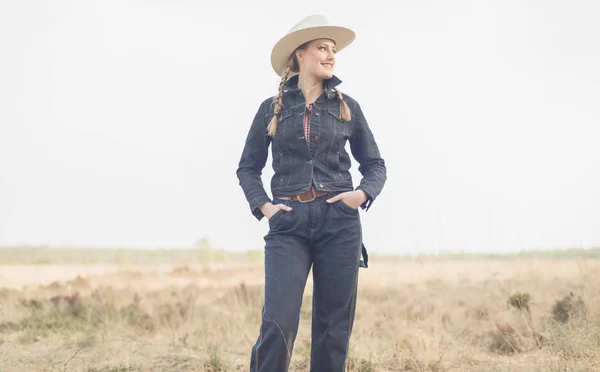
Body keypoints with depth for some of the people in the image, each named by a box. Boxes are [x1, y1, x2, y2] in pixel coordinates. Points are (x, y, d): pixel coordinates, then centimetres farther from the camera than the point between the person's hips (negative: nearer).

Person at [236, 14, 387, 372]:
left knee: (334, 328, 3)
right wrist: (262, 205, -4)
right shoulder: (272, 108, 7)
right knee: (278, 324, -13)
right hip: (288, 225, -1)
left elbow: (376, 164, 14)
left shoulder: (347, 106, 9)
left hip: (339, 224, 2)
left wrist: (364, 193, -5)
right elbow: (248, 168, 13)